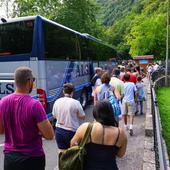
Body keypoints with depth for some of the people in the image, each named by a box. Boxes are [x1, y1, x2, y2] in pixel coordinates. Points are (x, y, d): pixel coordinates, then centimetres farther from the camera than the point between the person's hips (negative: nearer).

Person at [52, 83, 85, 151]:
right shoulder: (75, 102, -15)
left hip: (59, 130, 4)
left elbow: (54, 116, 9)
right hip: (71, 132, -4)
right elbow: (82, 117, -7)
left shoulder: (57, 101, -2)